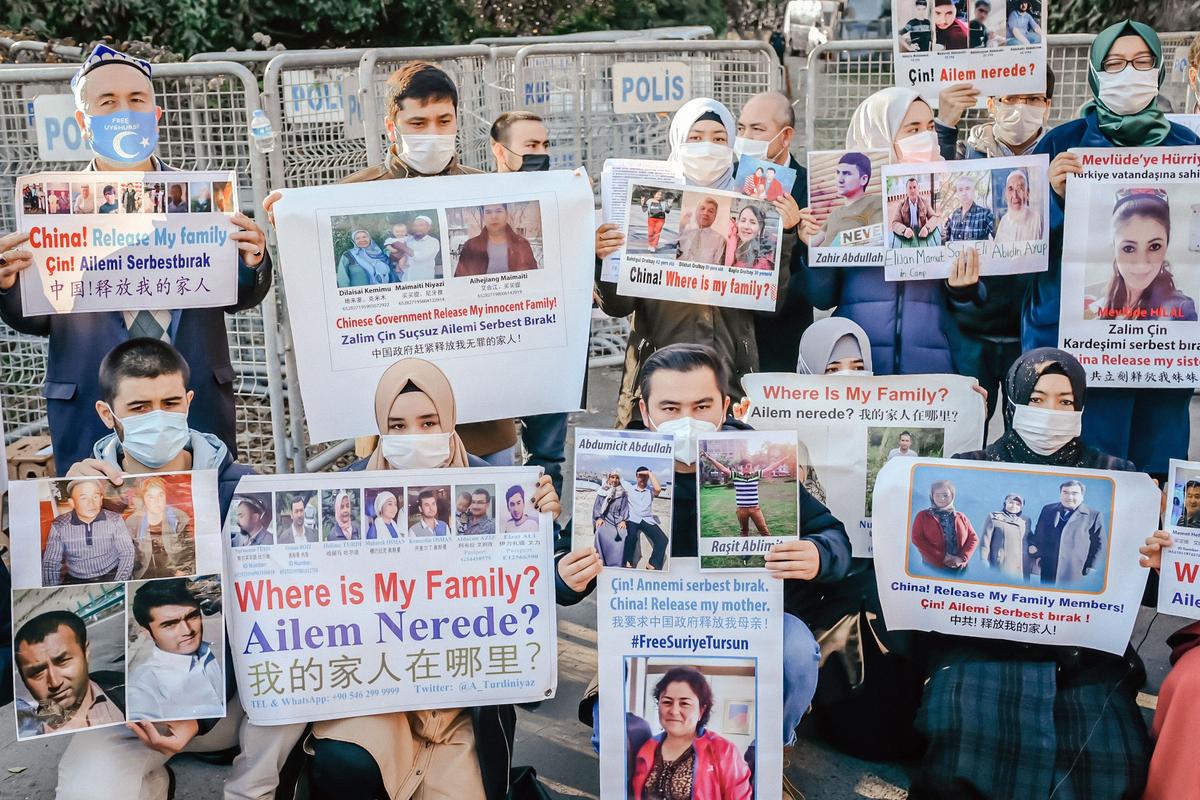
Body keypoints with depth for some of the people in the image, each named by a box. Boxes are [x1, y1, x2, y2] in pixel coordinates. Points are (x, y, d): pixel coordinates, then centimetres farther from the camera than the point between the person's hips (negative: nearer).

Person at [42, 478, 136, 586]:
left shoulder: (115, 520, -5)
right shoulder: (58, 526, -5)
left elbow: (127, 554, -6)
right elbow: (50, 563, -1)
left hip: (111, 576, -1)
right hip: (75, 580, 1)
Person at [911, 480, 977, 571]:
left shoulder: (961, 517, 13)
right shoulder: (922, 516, 4)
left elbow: (973, 538, 7)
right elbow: (918, 540, -5)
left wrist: (962, 558, -11)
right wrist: (942, 557, -14)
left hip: (960, 567, 2)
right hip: (934, 568, -2)